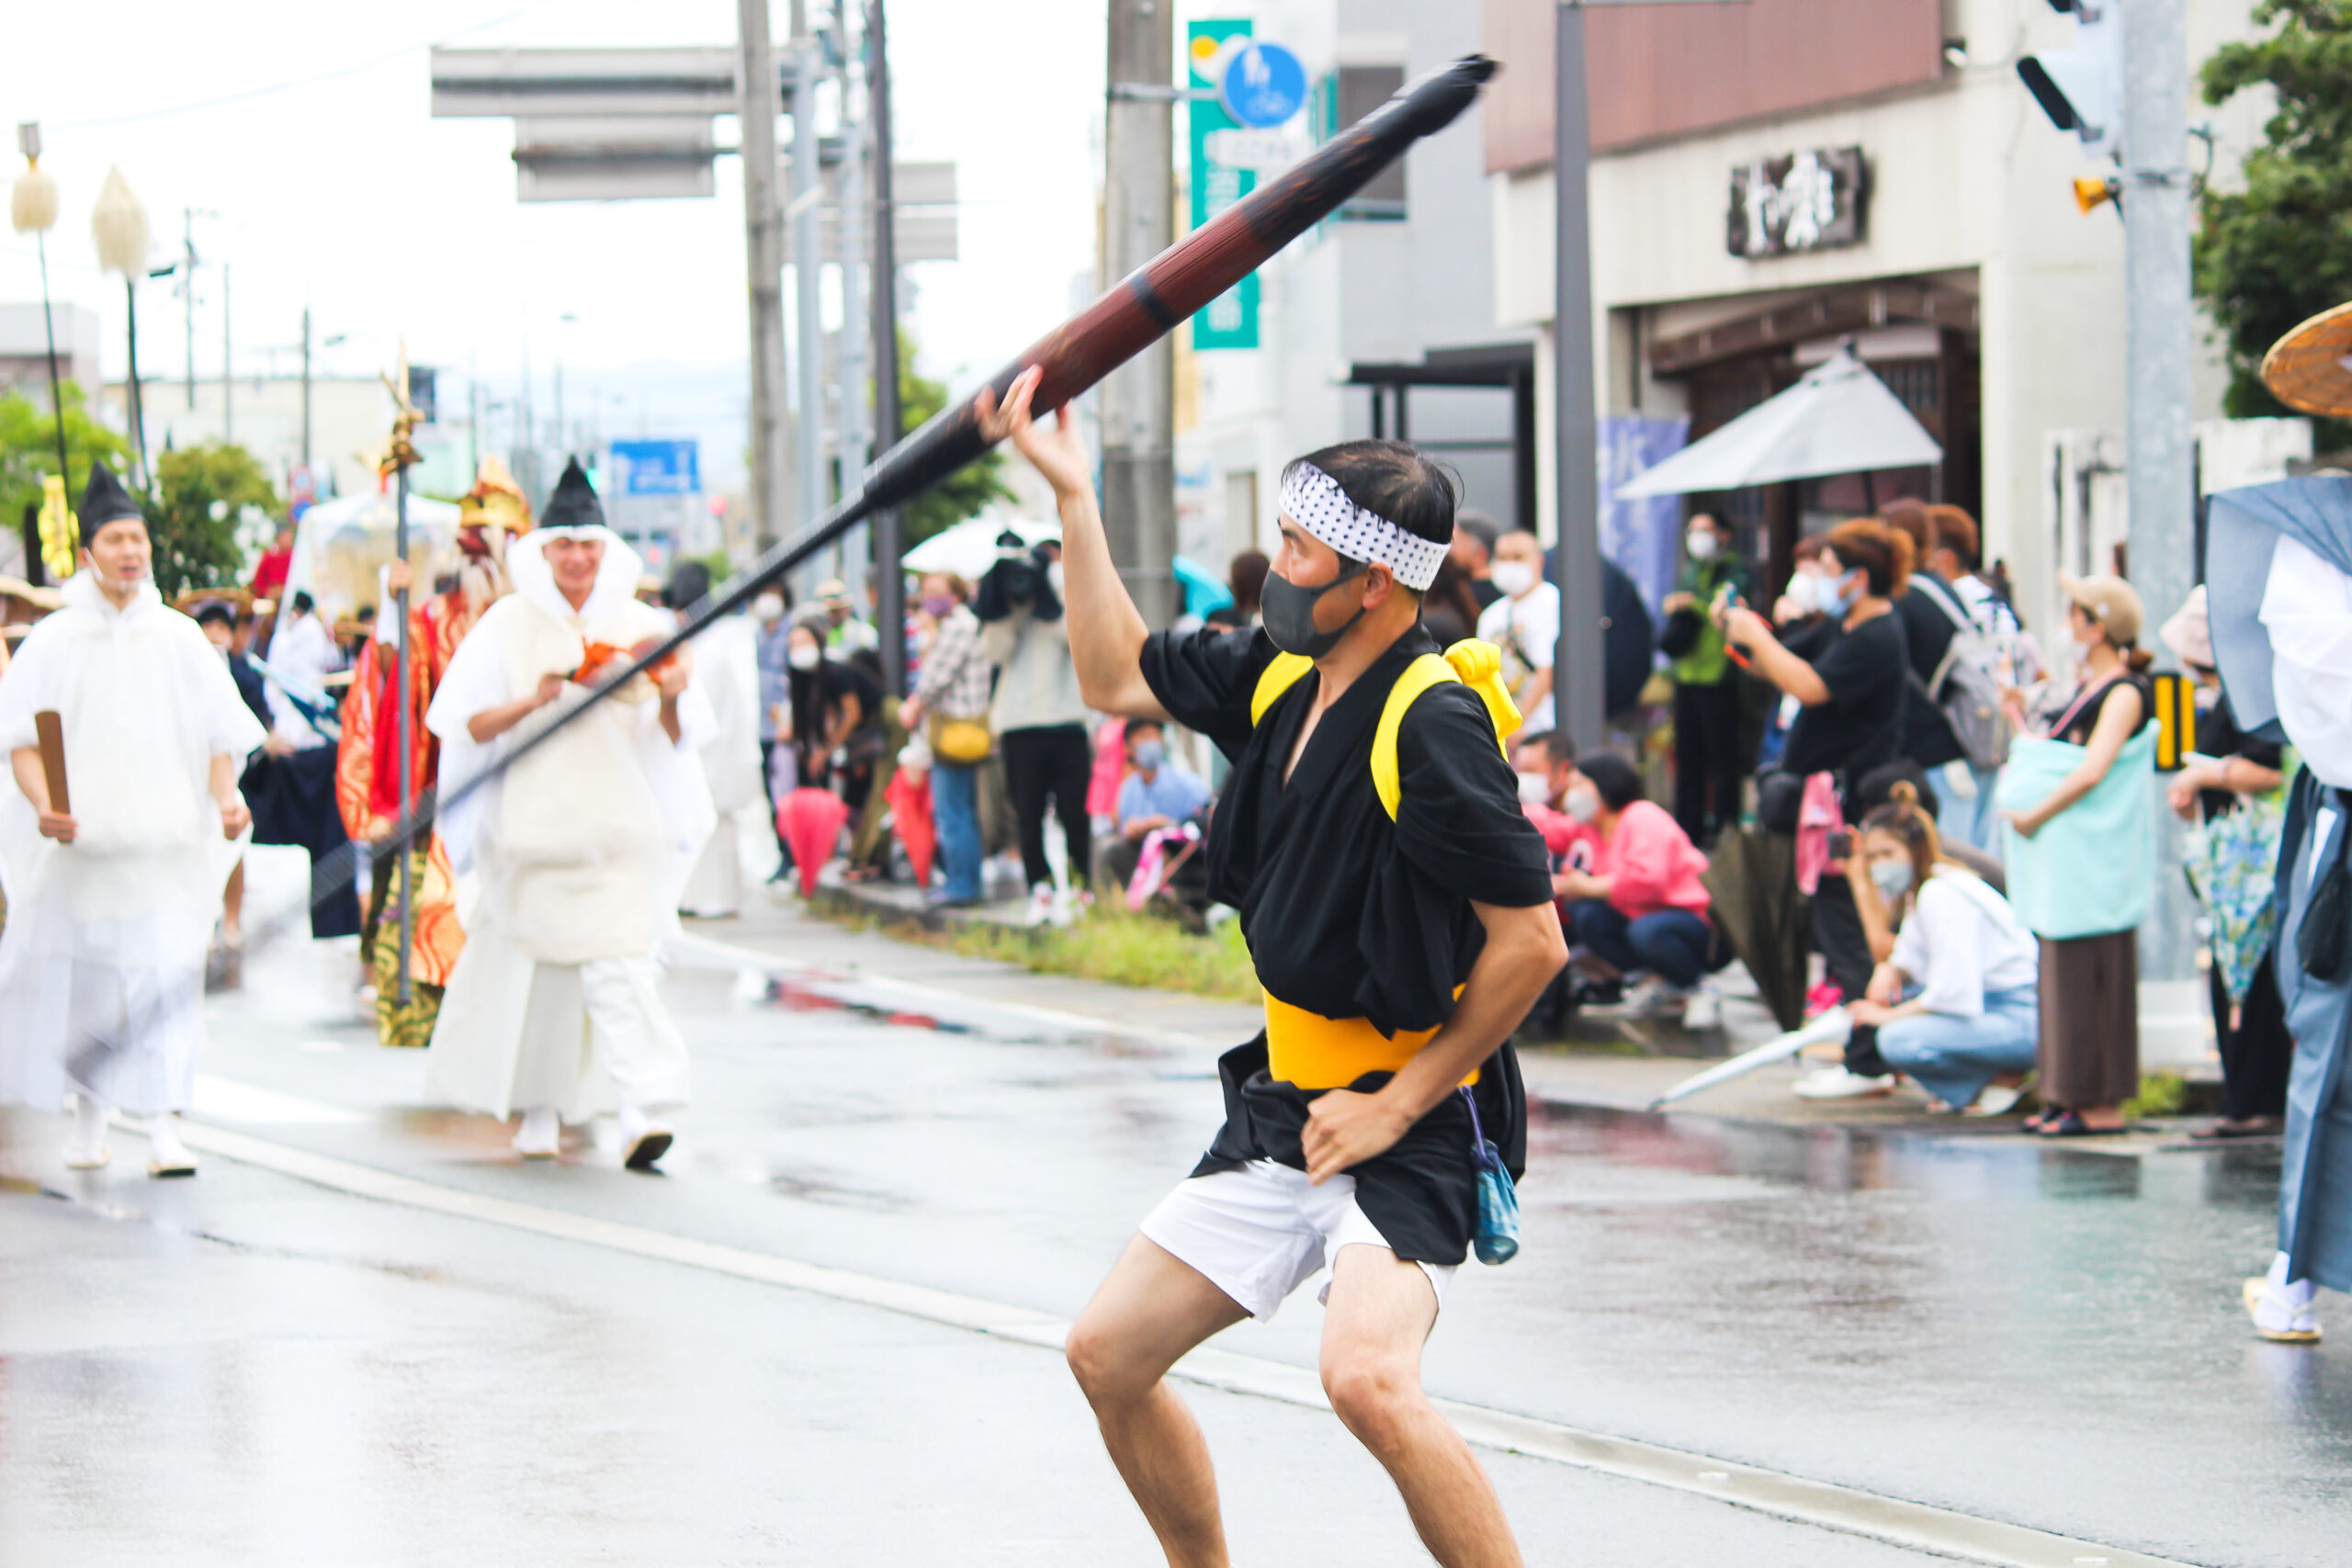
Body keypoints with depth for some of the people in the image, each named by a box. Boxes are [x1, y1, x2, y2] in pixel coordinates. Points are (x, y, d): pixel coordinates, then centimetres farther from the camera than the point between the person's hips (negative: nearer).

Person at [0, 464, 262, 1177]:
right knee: (81, 976, 5)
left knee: (165, 978, -9)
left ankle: (164, 1127, -15)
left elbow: (219, 732, 8)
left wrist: (226, 798, -10)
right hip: (78, 843, 0)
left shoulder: (180, 639, 8)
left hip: (164, 842, 0)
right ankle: (88, 1107, 25)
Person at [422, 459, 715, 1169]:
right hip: (532, 817, 0)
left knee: (619, 963, -13)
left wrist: (671, 698, -14)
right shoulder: (509, 625, 4)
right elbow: (470, 725, 0)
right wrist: (532, 701, -16)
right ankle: (537, 1105, 23)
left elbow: (676, 737, 8)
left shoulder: (637, 626, 8)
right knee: (533, 963, 6)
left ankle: (643, 1109, -21)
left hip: (618, 824, 0)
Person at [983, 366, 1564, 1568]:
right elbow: (1118, 677, 20)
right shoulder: (1282, 675, 4)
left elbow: (1531, 940, -22)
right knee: (1108, 1353, 10)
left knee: (1368, 1379, -31)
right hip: (1280, 1108, 9)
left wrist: (1398, 1106, -17)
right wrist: (1073, 494, 13)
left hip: (1406, 1128, -9)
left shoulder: (1433, 725, -21)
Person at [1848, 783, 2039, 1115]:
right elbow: (1910, 959, 21)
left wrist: (1889, 1016, -12)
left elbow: (1954, 994, -23)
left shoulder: (1942, 896, -18)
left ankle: (2005, 1080, -7)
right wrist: (1889, 971, -3)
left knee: (1898, 1040, -25)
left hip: (2024, 1021, -11)